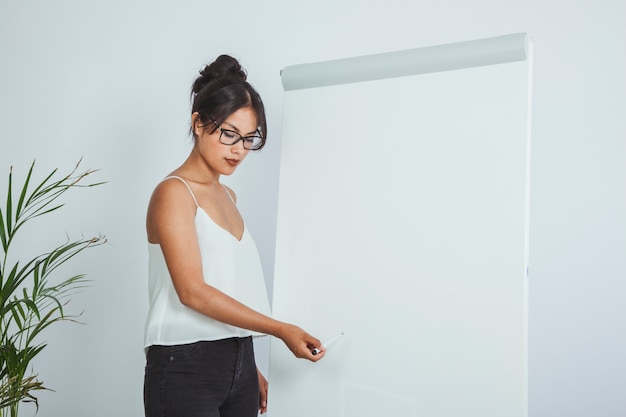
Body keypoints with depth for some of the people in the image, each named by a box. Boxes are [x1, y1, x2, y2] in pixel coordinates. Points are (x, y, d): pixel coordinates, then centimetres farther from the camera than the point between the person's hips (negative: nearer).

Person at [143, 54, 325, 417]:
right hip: (185, 367, -7)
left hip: (237, 363, 7)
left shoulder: (228, 196, 15)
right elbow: (192, 291, -19)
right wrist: (281, 330, -20)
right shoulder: (174, 193, -9)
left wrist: (249, 368, 16)